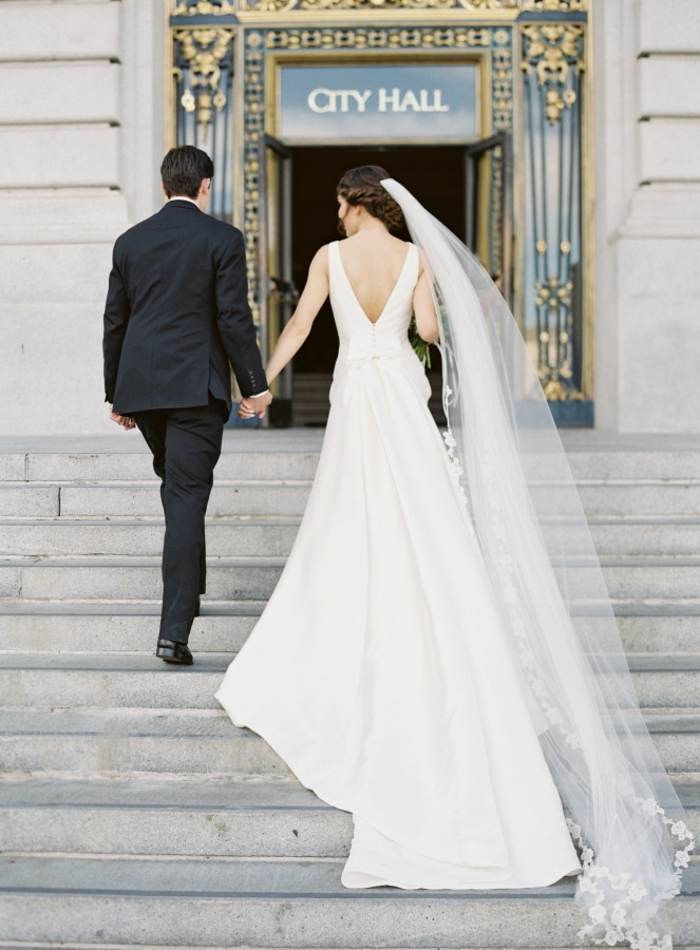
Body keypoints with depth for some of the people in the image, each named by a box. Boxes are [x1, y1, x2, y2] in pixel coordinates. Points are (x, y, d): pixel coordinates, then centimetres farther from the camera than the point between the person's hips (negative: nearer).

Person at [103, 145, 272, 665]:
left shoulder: (130, 241, 9)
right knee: (187, 499, -6)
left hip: (140, 386, 5)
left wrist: (116, 393, 19)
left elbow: (114, 322, 11)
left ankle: (191, 585, 37)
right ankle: (174, 630, -11)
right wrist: (255, 385, -1)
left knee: (178, 483, 25)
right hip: (195, 386, -5)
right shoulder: (223, 238, -4)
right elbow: (234, 319, -9)